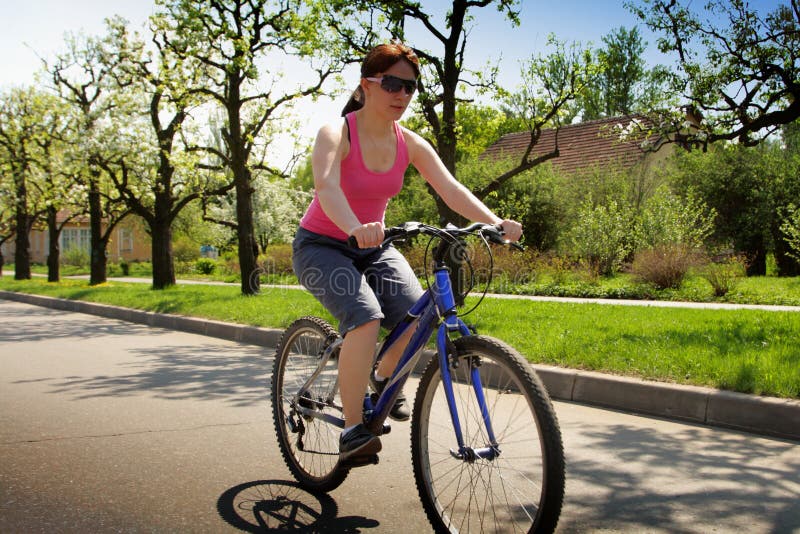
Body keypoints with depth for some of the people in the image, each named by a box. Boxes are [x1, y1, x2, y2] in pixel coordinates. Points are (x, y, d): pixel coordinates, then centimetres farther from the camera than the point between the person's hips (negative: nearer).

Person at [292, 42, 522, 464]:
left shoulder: (410, 144, -3)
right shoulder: (336, 134, -18)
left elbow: (450, 188, -14)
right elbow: (326, 186, -37)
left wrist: (494, 222, -32)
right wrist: (355, 229, -57)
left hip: (373, 249, 5)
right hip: (322, 247, -5)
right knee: (366, 319, -31)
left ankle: (384, 380, 17)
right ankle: (352, 431, -21)